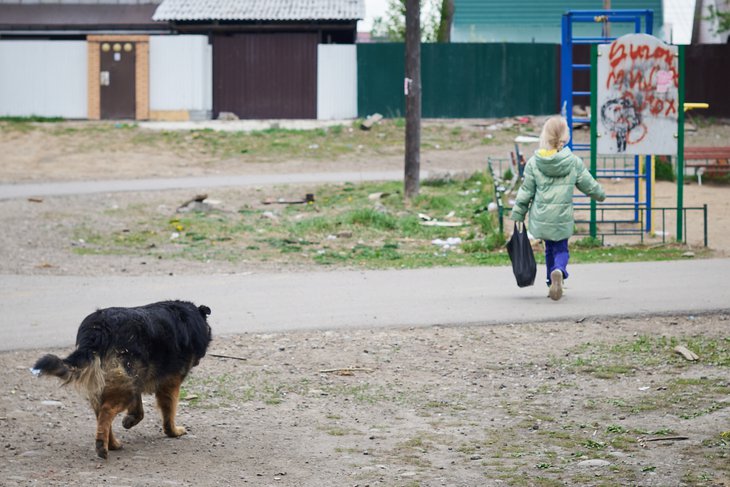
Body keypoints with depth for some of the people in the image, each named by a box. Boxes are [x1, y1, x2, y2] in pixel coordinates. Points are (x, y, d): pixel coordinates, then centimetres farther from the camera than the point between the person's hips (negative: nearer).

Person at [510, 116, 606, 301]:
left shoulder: (534, 163, -8)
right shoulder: (574, 162, -7)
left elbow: (525, 193, -4)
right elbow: (589, 185, 6)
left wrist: (517, 216, 5)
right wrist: (600, 194, 28)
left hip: (541, 219, 1)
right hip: (562, 218, -1)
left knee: (550, 249, 21)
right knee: (561, 249, 11)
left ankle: (553, 285, 22)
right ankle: (559, 271, -20)